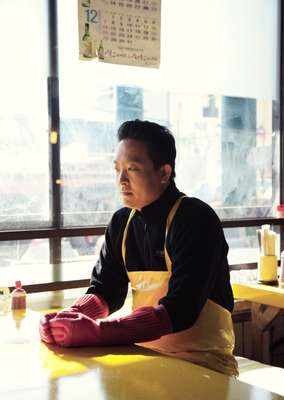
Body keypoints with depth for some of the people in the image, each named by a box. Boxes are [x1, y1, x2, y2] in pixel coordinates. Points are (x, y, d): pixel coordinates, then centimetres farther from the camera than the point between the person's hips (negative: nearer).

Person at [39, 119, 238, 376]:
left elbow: (178, 311, -23)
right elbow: (104, 291, 6)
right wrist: (70, 318, -15)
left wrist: (93, 331, -30)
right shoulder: (122, 222, 6)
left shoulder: (195, 220, -14)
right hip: (146, 352, 6)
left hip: (201, 361, -5)